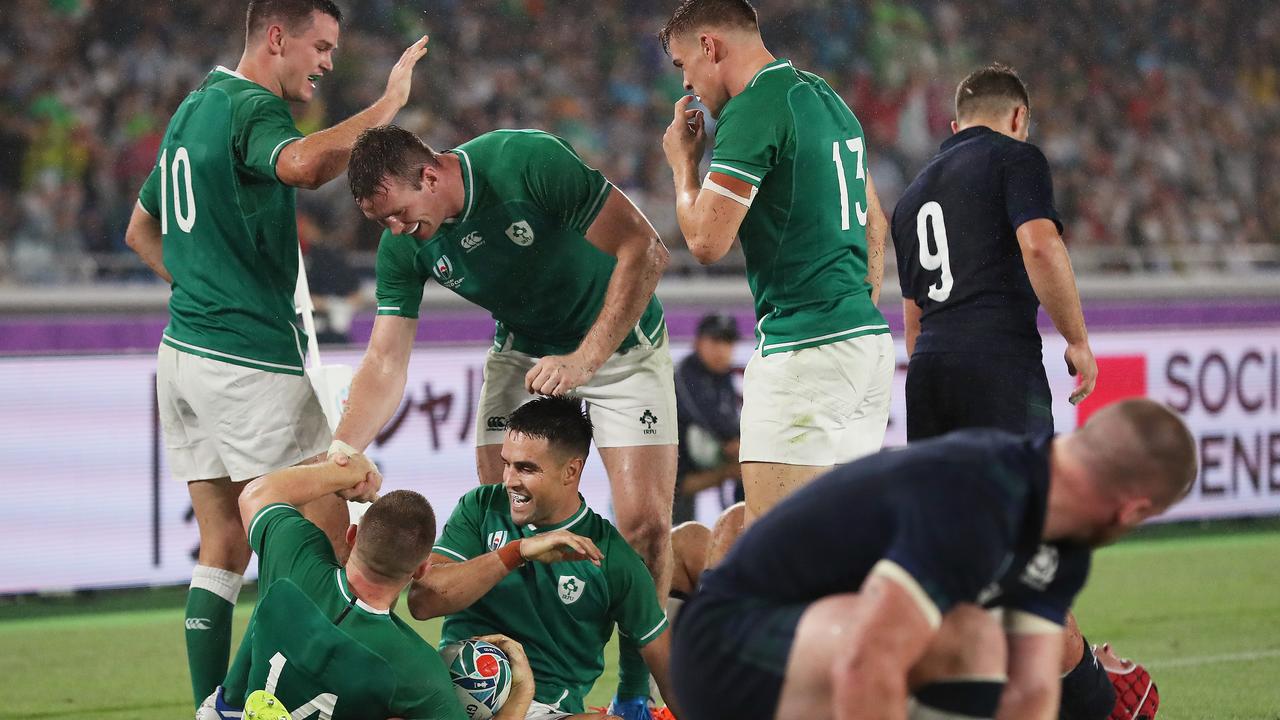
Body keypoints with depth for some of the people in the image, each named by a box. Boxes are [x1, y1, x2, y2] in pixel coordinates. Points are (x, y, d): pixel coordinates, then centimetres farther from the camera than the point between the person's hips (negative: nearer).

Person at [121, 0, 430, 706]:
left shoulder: (193, 108, 17)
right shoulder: (251, 107, -12)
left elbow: (140, 231, 28)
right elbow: (305, 165, -36)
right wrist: (387, 104, -28)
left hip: (183, 353, 9)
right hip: (251, 361, -9)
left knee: (224, 546, 8)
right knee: (328, 537, -4)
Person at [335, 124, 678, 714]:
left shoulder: (527, 162, -31)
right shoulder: (402, 247, -15)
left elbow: (644, 251, -28)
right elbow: (386, 363, -14)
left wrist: (584, 360, -31)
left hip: (619, 339, -4)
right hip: (523, 350, 4)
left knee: (644, 521, -13)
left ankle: (635, 692, 3)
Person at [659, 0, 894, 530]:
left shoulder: (750, 111, -11)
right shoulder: (827, 98, 18)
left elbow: (707, 241, -12)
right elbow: (875, 227, 25)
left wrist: (683, 162, 5)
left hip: (804, 348, -10)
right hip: (869, 338, 10)